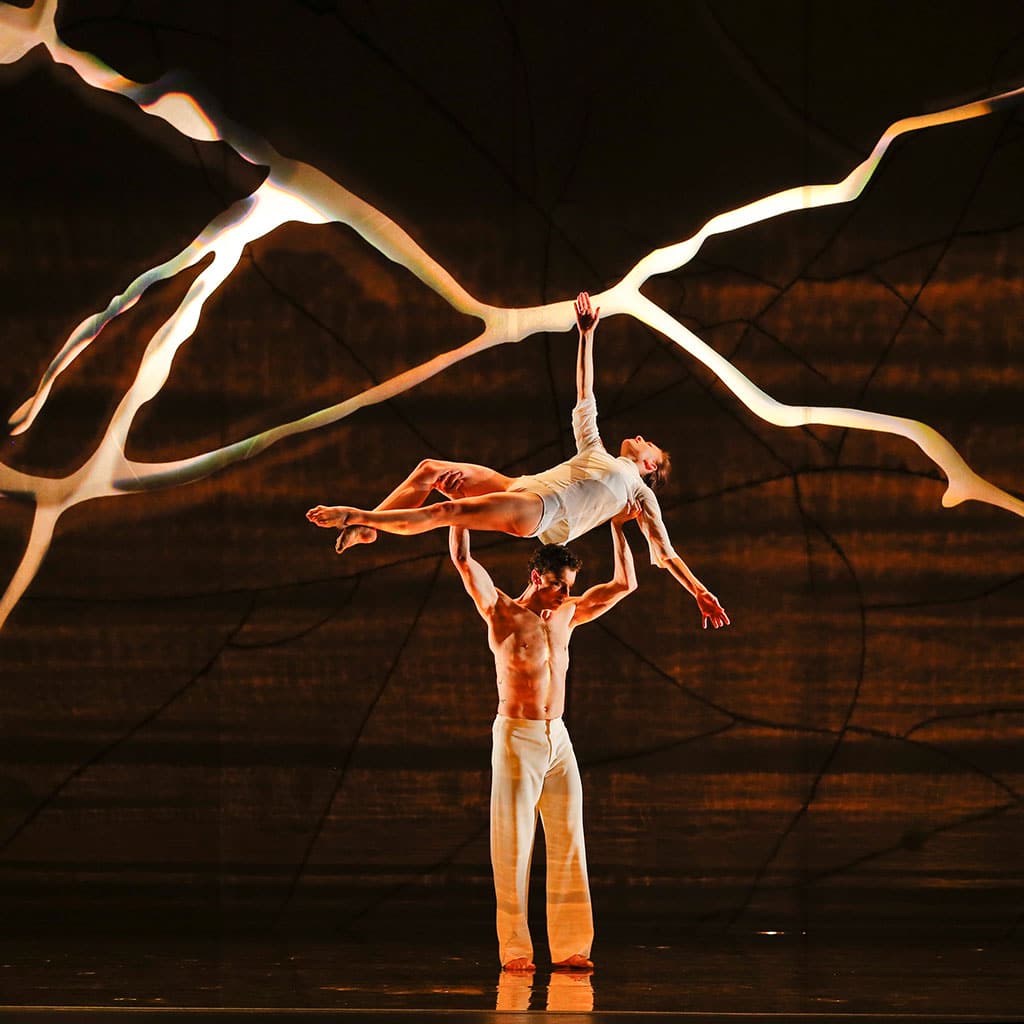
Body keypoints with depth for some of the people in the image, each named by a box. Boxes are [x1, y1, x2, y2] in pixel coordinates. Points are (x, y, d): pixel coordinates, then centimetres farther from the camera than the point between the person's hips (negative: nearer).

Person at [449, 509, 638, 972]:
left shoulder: (567, 614, 12)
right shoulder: (502, 612, -3)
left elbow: (624, 584, 18)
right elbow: (463, 559, -13)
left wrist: (618, 528, 14)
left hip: (558, 740, 6)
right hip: (516, 737, -6)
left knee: (568, 843, 1)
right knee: (513, 846, -5)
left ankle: (568, 947, 3)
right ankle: (514, 950, -4)